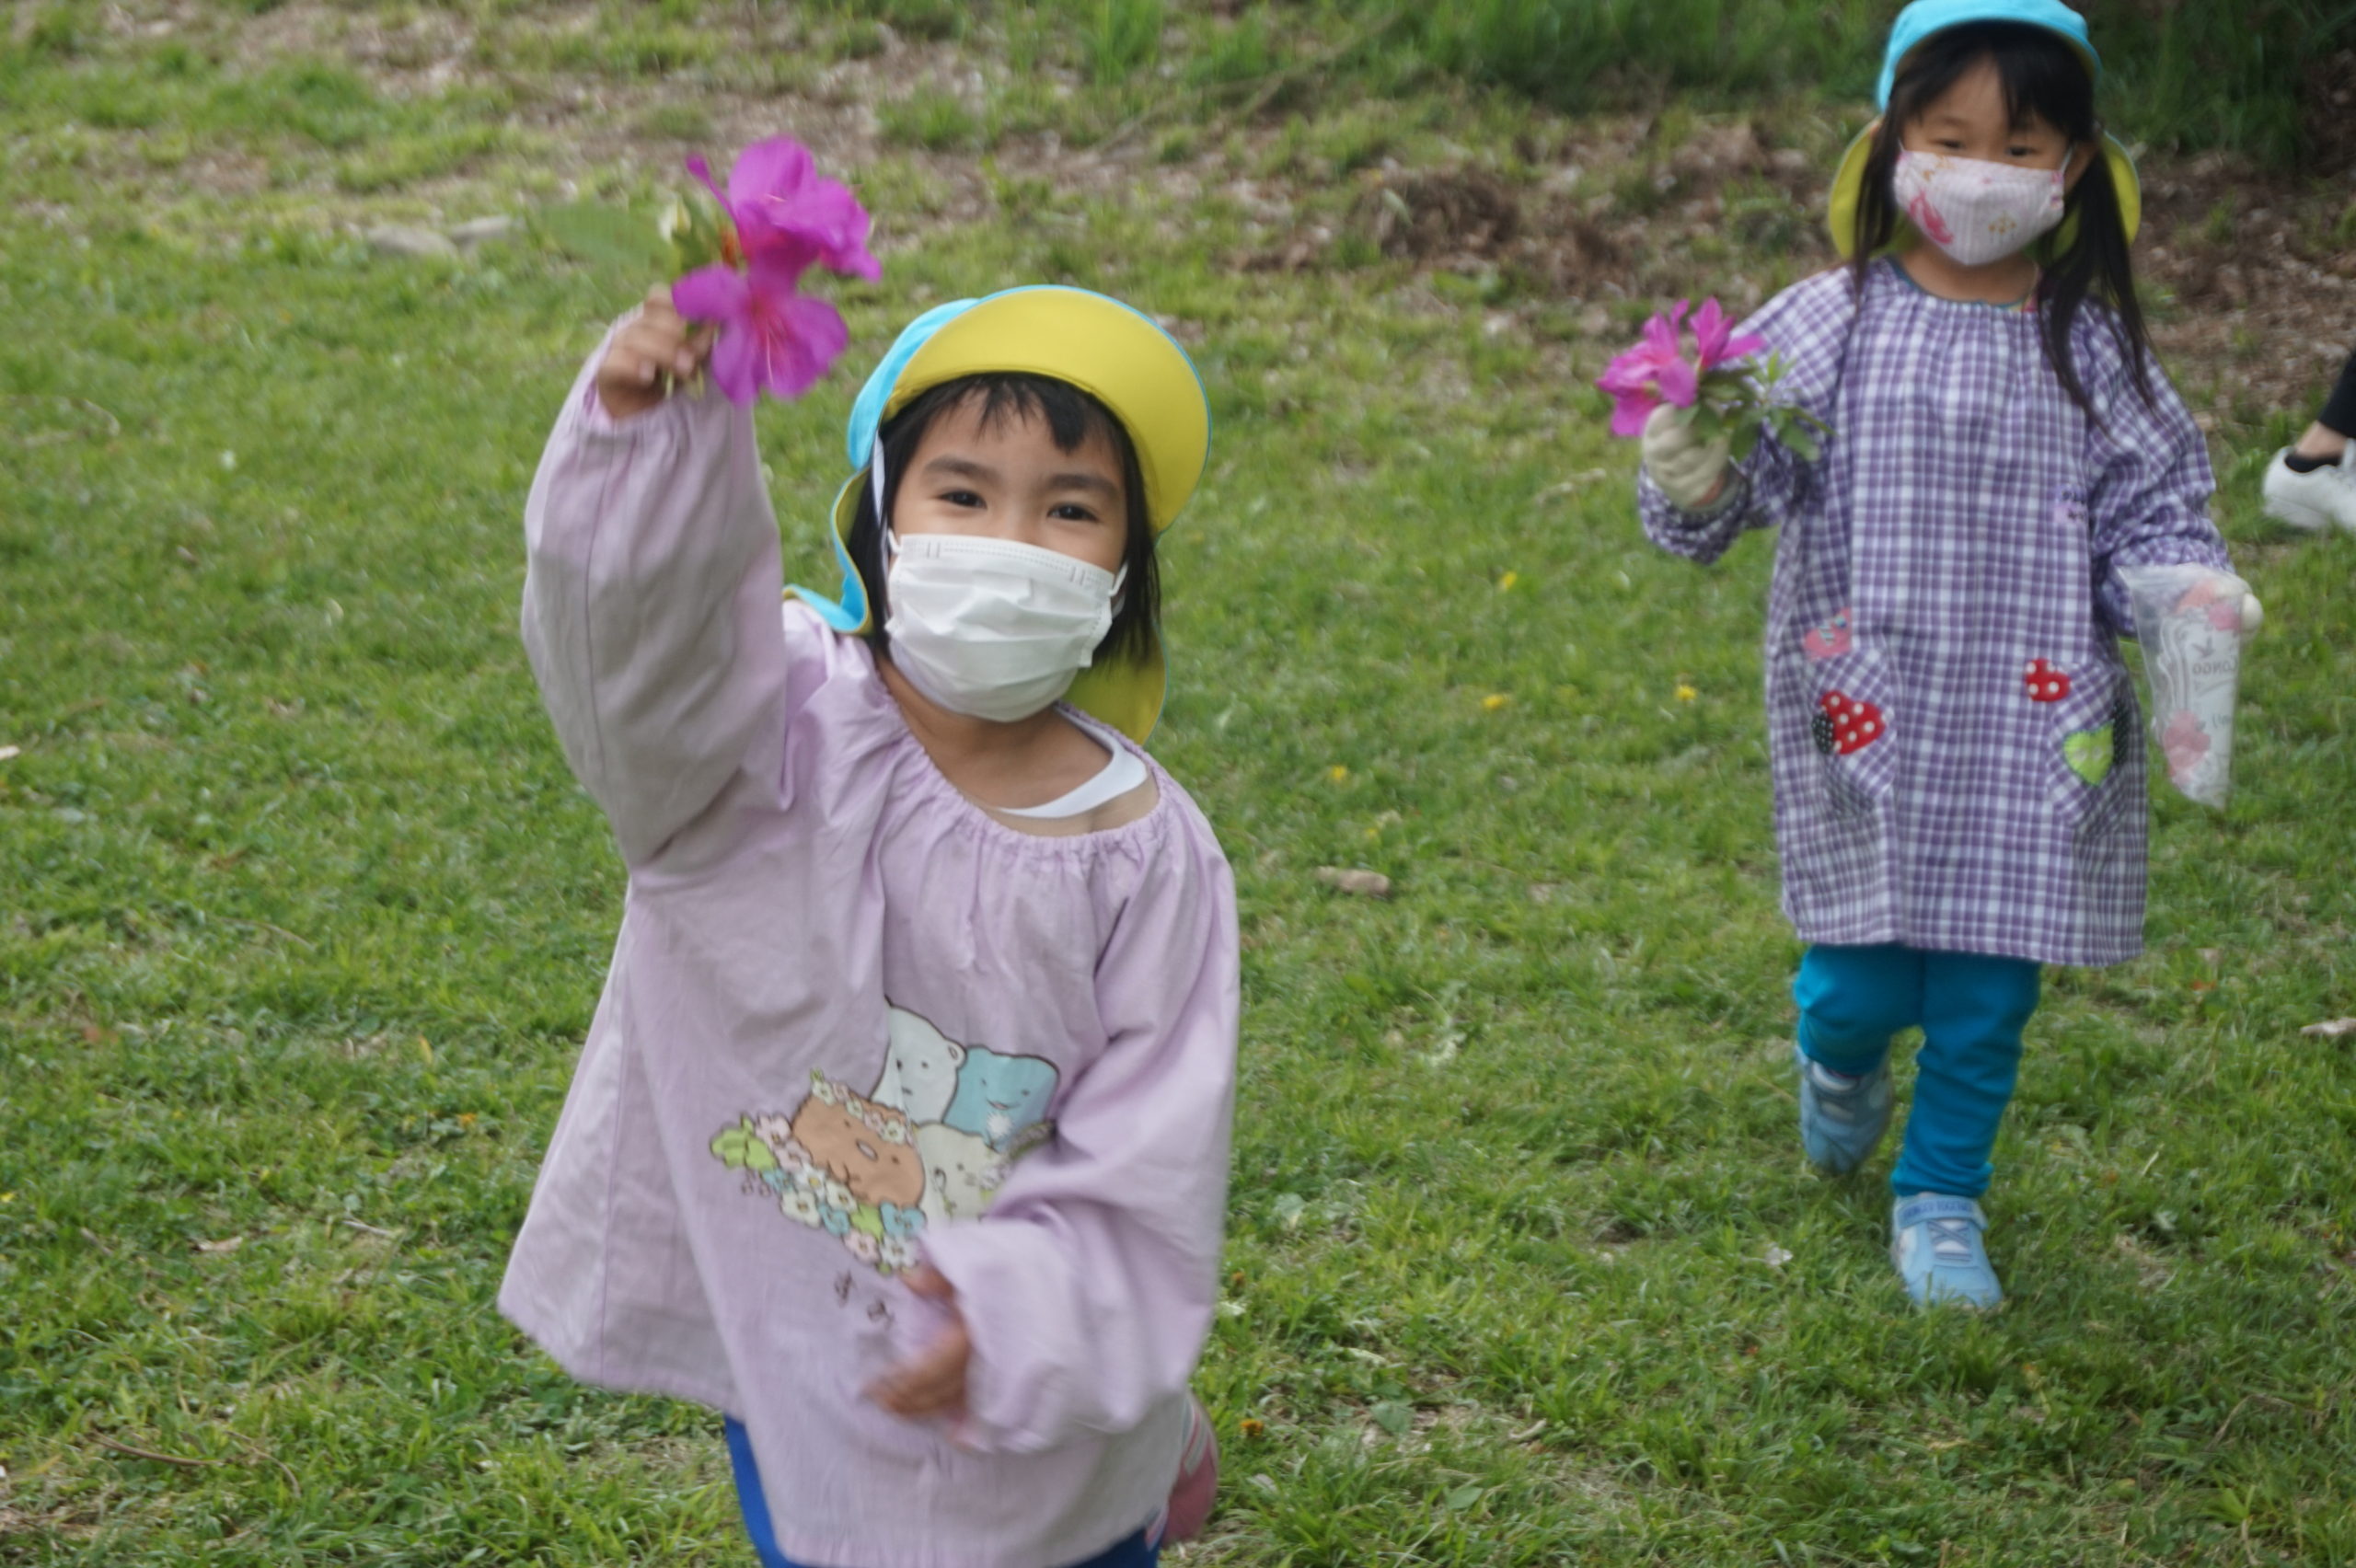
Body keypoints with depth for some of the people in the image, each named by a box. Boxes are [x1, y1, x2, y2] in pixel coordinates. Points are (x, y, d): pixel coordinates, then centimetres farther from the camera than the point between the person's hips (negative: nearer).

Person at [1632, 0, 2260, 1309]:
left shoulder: (2090, 346, 1)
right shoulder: (1831, 327, -4)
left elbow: (2149, 509, 5)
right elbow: (1742, 468, -5)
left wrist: (2183, 590, -15)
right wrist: (1696, 485, -28)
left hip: (2031, 733, 2)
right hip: (1866, 724, -1)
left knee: (1988, 988, 8)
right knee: (1866, 980, 3)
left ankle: (1942, 1194, 30)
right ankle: (1839, 1064, 40)